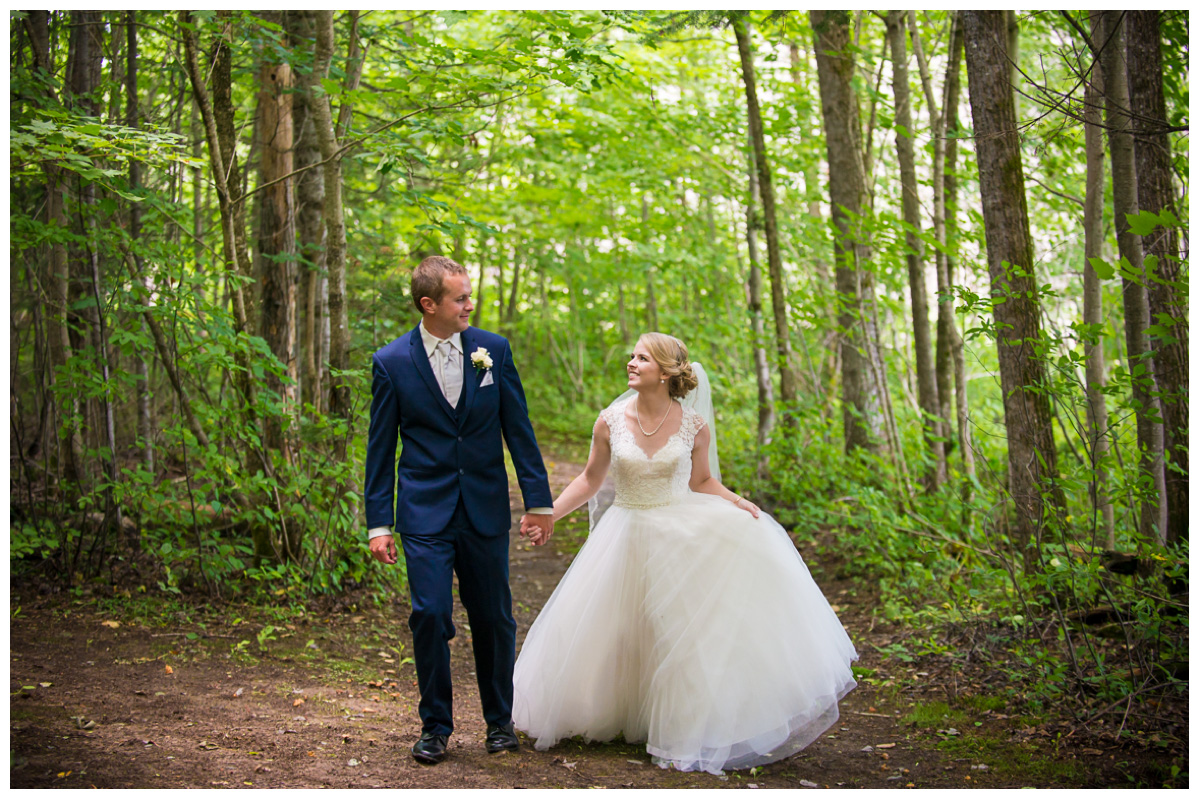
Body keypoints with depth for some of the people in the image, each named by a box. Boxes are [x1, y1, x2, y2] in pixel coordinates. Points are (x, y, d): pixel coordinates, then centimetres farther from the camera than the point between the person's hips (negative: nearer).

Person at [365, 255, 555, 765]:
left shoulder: (494, 349, 1)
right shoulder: (391, 363, -3)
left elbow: (518, 430, 5)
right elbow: (380, 448, 1)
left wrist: (539, 501, 3)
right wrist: (379, 523, -2)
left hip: (485, 511, 2)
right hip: (425, 513, -2)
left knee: (494, 619, 8)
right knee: (430, 616, -6)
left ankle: (500, 721, 27)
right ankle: (435, 726, 12)